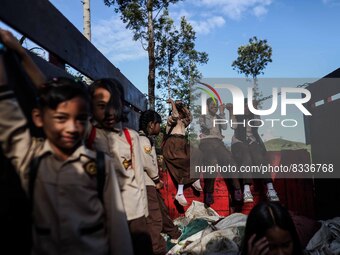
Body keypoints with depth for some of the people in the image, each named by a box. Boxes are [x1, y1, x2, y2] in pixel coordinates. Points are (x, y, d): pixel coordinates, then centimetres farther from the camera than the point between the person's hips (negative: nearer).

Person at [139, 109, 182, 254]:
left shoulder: (146, 139, 16)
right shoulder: (143, 140, -16)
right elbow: (147, 164, -21)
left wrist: (156, 179, 5)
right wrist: (157, 179, -8)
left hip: (150, 182, 10)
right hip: (146, 183, -10)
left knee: (162, 209, 23)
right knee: (155, 217, -6)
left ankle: (174, 235, 39)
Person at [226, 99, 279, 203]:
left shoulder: (254, 116, 21)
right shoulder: (237, 116, 15)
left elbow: (257, 124, -1)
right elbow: (233, 125, -6)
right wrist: (231, 111, -7)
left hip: (253, 143, 2)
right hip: (239, 143, -2)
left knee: (260, 159, -29)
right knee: (246, 159, -34)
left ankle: (270, 189, -41)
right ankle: (246, 190, -47)